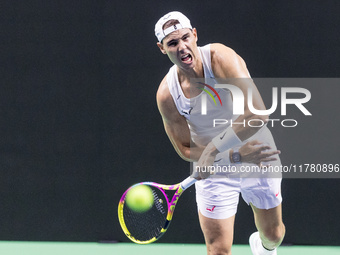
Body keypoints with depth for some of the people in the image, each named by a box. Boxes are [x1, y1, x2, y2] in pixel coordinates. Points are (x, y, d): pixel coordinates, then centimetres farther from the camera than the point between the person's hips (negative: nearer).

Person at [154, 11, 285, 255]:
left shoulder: (221, 58, -26)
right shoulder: (166, 95, -18)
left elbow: (257, 114, -35)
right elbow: (186, 150, -9)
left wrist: (213, 150, -35)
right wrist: (239, 156, -22)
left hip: (258, 158, 0)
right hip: (215, 171, 0)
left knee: (273, 235, 19)